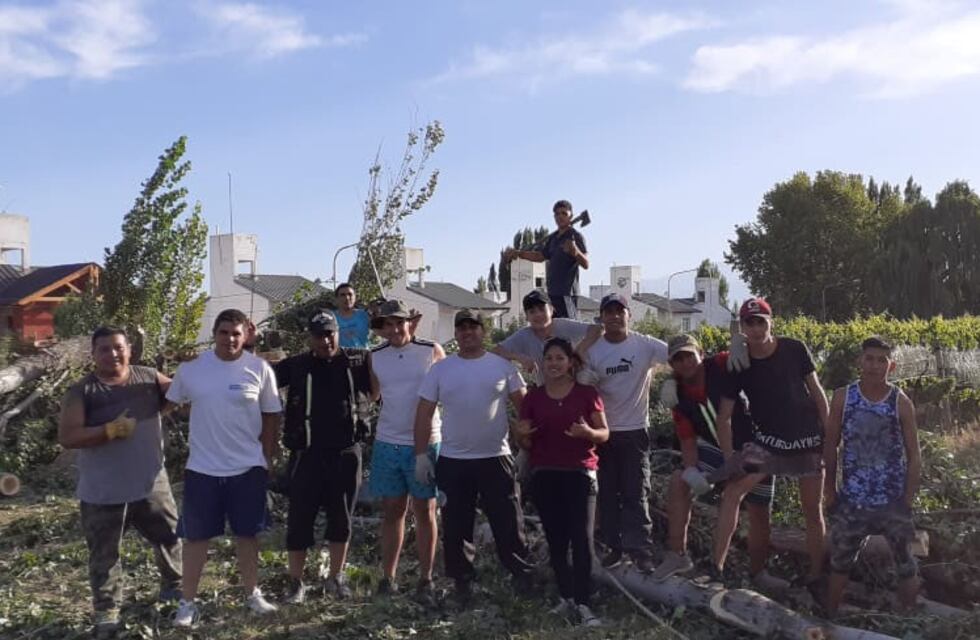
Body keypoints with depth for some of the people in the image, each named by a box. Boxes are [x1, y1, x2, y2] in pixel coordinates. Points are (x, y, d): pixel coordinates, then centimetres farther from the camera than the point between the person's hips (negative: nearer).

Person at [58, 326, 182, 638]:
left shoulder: (149, 377, 0)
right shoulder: (82, 391, -8)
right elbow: (66, 437, -15)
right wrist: (109, 430, -25)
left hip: (151, 483, 3)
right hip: (103, 493, -3)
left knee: (169, 537, 18)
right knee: (104, 554, 9)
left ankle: (173, 586, 41)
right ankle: (107, 610, 26)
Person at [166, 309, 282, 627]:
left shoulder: (260, 369, -6)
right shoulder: (191, 367, -4)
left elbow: (271, 415, 2)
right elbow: (166, 403, 10)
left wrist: (267, 458, 2)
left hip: (248, 467, 0)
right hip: (202, 468, 0)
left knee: (247, 532, 13)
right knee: (196, 536, 9)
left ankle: (252, 593, 30)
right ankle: (188, 601, 22)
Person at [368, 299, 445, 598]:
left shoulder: (432, 352, -4)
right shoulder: (375, 357, 4)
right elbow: (371, 395, 13)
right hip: (387, 444, 3)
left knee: (425, 512, 6)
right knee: (391, 511, 9)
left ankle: (426, 579, 15)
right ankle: (388, 578, 18)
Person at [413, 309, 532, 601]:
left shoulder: (502, 366, 1)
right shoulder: (440, 369, 2)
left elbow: (523, 407, 3)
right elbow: (424, 414, 3)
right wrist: (421, 455, -1)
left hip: (495, 458, -1)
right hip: (452, 462, 1)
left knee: (508, 522, 6)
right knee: (455, 527, 9)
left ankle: (521, 574, 21)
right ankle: (462, 582, 23)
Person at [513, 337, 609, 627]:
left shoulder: (587, 393, 0)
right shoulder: (533, 397, 6)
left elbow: (604, 434, 1)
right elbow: (526, 443, 11)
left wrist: (587, 432, -20)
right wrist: (520, 435, -12)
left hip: (580, 473, -2)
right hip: (544, 476, 3)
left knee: (581, 538, -7)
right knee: (556, 540, 7)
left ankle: (583, 604, -2)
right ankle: (567, 597, 20)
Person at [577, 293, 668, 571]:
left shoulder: (645, 345, -8)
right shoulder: (592, 349, -3)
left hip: (635, 430, -2)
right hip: (603, 430, 2)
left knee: (635, 494, 0)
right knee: (607, 493, 10)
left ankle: (640, 550, 5)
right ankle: (614, 546, 21)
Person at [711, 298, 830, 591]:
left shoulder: (794, 350, -9)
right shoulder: (738, 364, -8)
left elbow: (816, 391, 1)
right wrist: (729, 458, -13)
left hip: (808, 439, 0)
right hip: (768, 440, 0)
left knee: (812, 509, 8)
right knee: (732, 491, -17)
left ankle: (815, 576, 25)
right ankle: (716, 565, -13)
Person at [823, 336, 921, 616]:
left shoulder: (901, 403, -7)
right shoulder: (843, 397, -5)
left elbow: (914, 457, -3)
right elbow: (831, 446, 2)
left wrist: (908, 501, -8)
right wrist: (830, 491, 1)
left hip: (893, 502, -1)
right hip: (850, 501, 1)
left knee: (906, 567, 13)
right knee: (839, 563, 13)